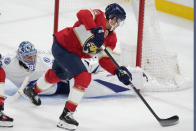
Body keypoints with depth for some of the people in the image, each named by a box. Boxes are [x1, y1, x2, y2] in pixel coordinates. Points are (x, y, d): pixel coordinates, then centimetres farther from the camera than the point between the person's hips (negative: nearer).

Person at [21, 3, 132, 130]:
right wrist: (96, 29, -49)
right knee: (83, 77, -20)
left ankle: (33, 91, 61)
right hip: (62, 46, -10)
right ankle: (66, 114, -16)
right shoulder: (99, 16, -19)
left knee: (58, 74, 33)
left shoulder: (111, 39, 2)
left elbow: (104, 59, -1)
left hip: (74, 54, 10)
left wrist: (118, 71, -16)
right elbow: (82, 14, -39)